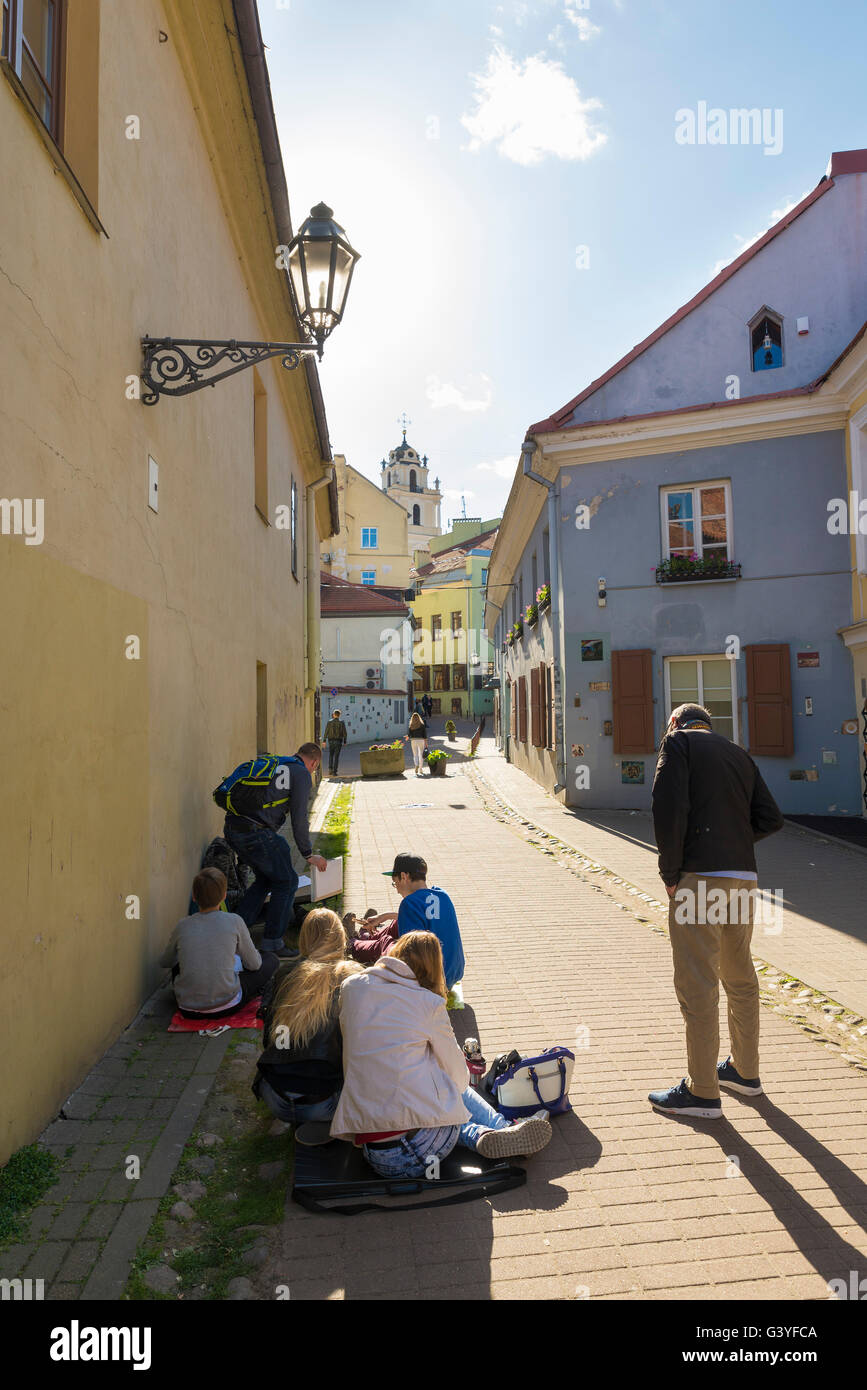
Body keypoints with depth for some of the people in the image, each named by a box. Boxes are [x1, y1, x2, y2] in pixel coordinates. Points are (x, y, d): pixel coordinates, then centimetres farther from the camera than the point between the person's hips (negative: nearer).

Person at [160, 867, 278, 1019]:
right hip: (226, 1007, -3)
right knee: (270, 959, 14)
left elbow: (165, 963, 17)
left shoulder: (183, 926, -1)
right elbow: (254, 964, 3)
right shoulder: (234, 921, -9)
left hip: (188, 1010, 4)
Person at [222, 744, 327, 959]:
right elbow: (299, 818, -4)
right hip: (256, 833, -8)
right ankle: (272, 943, 10)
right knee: (286, 882, 7)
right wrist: (308, 855, 6)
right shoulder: (301, 773, 0)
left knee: (265, 878, 24)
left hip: (232, 828, 8)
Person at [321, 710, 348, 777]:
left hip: (331, 741, 1)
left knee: (331, 755, 19)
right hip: (338, 741, -1)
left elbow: (326, 732, -4)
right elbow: (345, 733, -4)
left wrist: (324, 741, 0)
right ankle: (334, 772, -3)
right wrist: (345, 741, 6)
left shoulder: (329, 722, -2)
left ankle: (330, 768, 4)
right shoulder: (341, 722, -3)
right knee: (336, 757, 2)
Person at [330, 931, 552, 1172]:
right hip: (428, 1142, -3)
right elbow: (458, 1076, 8)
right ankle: (505, 1132, 20)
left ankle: (483, 1136, 11)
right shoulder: (430, 1004, -3)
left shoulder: (350, 988, 6)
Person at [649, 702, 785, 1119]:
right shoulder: (739, 754, 19)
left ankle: (702, 1092, 6)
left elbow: (669, 807, -14)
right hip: (744, 876, 8)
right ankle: (745, 1071, 33)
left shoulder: (679, 742, 0)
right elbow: (770, 818, 13)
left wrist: (670, 873, -7)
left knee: (696, 985, -1)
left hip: (700, 877, -7)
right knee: (740, 978, 20)